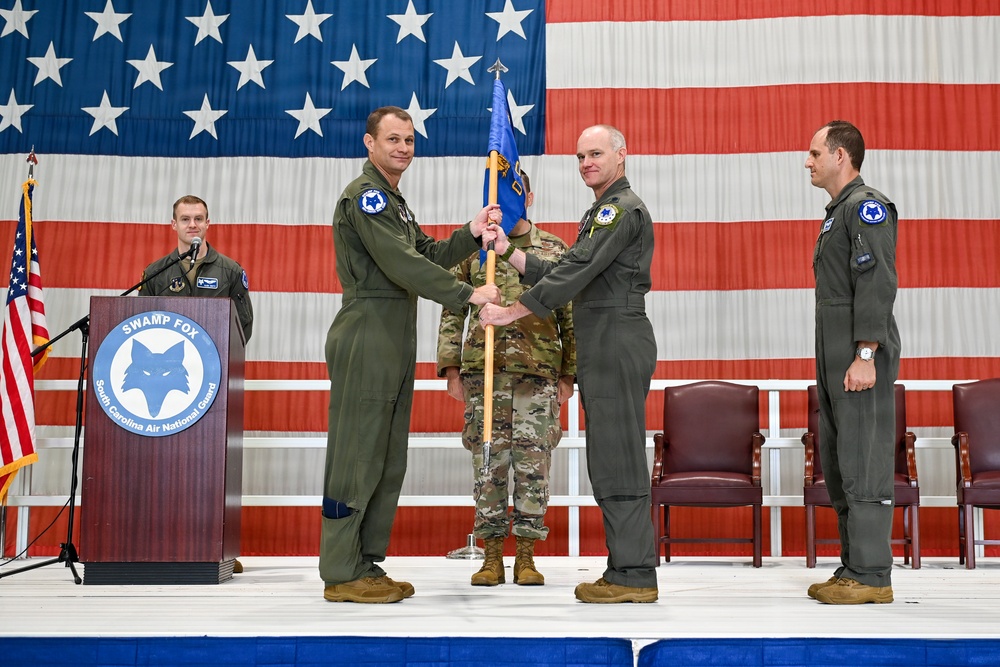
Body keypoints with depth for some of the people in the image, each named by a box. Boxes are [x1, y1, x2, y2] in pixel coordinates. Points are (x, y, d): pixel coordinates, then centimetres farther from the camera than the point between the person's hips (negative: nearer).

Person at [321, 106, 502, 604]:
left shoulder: (393, 202, 24)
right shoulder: (364, 195, -9)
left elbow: (429, 255, 16)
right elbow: (405, 265, -18)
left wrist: (472, 235, 1)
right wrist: (468, 294, -15)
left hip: (395, 339, 10)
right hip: (367, 334, -10)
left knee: (388, 460, 11)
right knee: (357, 454, -7)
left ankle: (367, 566, 18)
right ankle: (341, 574, -1)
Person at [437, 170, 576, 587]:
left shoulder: (554, 250, 9)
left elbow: (570, 317, 9)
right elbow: (452, 311, 8)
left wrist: (568, 374, 3)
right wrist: (451, 368, 0)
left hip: (538, 370, 0)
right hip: (484, 369, 0)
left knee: (533, 462, 0)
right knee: (488, 462, 2)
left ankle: (526, 556, 9)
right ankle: (492, 556, 11)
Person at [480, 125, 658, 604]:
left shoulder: (624, 208, -9)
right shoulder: (601, 212, 24)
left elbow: (575, 273, -18)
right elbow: (561, 272, 19)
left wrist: (511, 312, -16)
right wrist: (508, 251, 9)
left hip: (618, 343, -11)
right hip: (602, 349, 11)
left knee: (618, 460, -9)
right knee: (610, 461, 11)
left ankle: (633, 575, -5)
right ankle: (626, 569, 16)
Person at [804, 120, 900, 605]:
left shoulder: (866, 206, -9)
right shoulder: (837, 212, 21)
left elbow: (877, 284, -18)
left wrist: (865, 356, -23)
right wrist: (832, 362, 18)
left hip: (861, 355, -10)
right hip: (835, 355, 10)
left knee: (863, 461, -8)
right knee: (838, 462, 11)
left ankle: (871, 575, -4)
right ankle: (852, 568, 18)